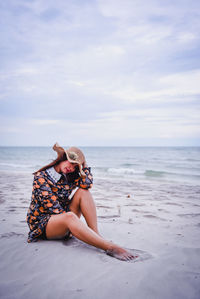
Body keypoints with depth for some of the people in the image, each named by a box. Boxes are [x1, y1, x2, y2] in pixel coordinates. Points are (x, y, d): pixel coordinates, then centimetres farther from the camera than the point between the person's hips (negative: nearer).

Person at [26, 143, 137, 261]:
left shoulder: (67, 177, 6)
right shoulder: (41, 177, -12)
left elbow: (87, 183, -11)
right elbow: (51, 204, -19)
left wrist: (83, 164, -6)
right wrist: (69, 218, -23)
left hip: (63, 217, 6)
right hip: (42, 224, -6)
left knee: (83, 192, -16)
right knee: (70, 217, -40)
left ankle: (97, 236, -26)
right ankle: (111, 247, -46)